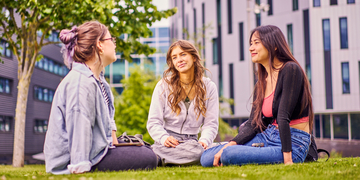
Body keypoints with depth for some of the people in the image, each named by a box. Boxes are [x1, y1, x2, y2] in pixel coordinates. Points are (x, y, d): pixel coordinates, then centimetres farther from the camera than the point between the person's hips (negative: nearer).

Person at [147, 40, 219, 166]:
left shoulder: (209, 87, 9)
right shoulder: (163, 86, 5)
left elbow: (211, 123, 4)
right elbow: (154, 121, 2)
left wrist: (204, 140, -17)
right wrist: (164, 138, -19)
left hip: (191, 140, 3)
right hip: (168, 140, -3)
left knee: (198, 151, -34)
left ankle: (156, 158, -16)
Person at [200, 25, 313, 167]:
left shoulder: (290, 70, -13)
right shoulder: (261, 84, 12)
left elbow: (283, 117, -20)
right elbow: (253, 124, 7)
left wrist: (287, 158, -22)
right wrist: (230, 144, -9)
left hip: (292, 143, -7)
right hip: (268, 136, 8)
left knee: (230, 155, -29)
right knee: (207, 157, -2)